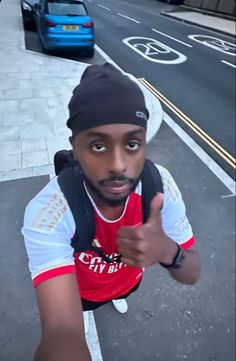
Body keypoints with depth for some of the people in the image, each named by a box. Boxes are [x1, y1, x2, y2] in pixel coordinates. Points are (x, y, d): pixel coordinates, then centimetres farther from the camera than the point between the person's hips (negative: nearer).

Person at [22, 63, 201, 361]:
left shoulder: (160, 185, -33)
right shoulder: (46, 213, -43)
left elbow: (191, 274, -23)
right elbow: (62, 330, -46)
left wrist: (168, 251, -47)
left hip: (129, 278, 3)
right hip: (81, 290, -2)